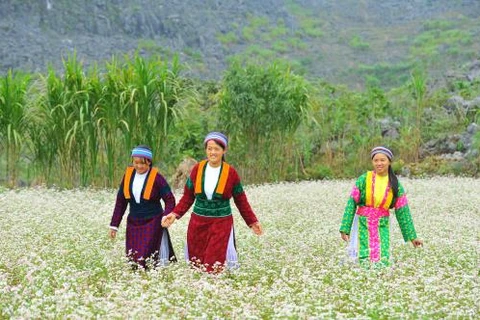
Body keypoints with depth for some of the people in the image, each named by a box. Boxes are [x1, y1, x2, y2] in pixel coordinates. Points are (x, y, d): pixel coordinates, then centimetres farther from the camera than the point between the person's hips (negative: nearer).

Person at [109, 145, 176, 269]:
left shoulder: (156, 177, -9)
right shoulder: (128, 175, 3)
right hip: (133, 224, 5)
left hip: (152, 223, -4)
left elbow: (170, 200, -5)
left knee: (145, 260, -13)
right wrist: (114, 225, 9)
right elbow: (120, 201, 10)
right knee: (132, 261, 4)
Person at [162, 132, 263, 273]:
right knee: (196, 264, 4)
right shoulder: (197, 169, 0)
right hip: (198, 223, 2)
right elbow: (188, 197, 7)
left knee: (215, 266, -8)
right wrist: (175, 214, -4)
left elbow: (241, 200, 6)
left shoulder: (231, 172, -4)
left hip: (221, 224, -2)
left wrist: (252, 221, 5)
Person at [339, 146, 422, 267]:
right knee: (365, 260, -12)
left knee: (383, 260, -8)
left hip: (382, 226, 2)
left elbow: (403, 211, 5)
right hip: (363, 224, -2)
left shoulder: (395, 185, 2)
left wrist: (412, 237, 5)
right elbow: (351, 203, -3)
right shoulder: (363, 180, -4)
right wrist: (345, 229, -9)